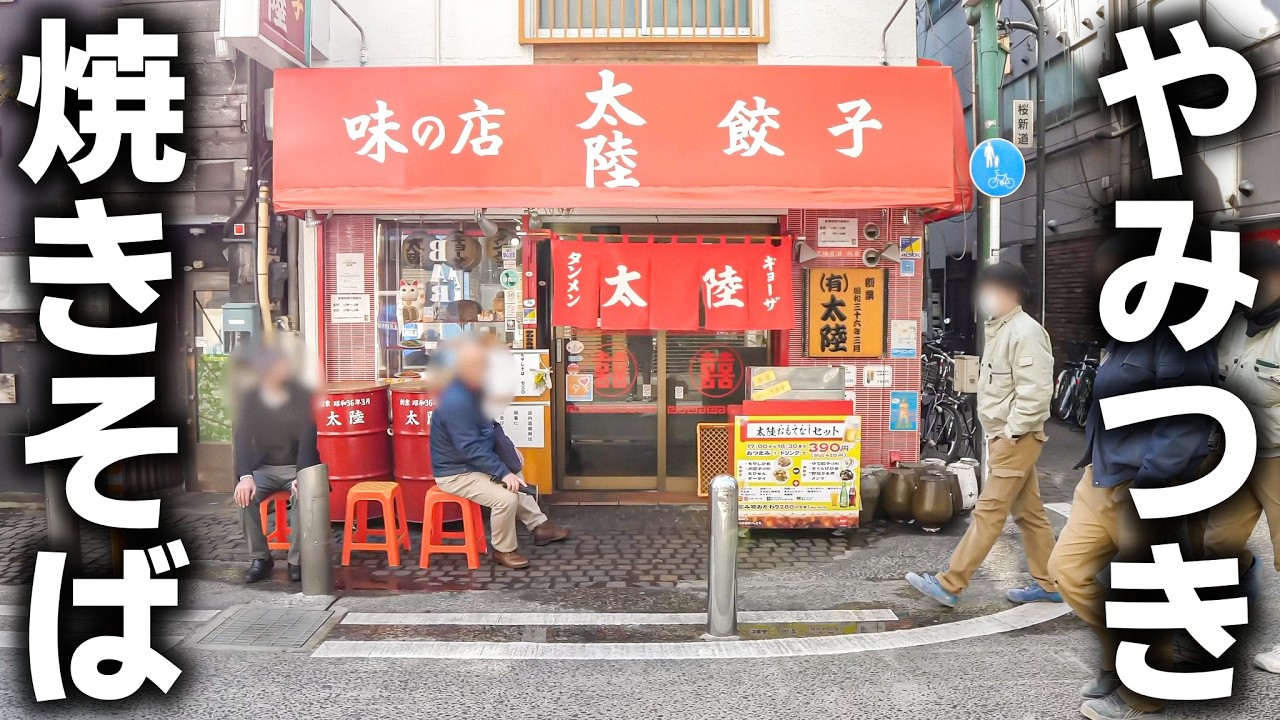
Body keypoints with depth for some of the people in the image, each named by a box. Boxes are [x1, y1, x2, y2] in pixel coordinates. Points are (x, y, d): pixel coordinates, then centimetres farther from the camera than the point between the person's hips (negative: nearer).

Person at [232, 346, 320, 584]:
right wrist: (245, 476, -29)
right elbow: (241, 439, -12)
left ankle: (297, 560, -18)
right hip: (263, 467, 2)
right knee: (245, 495, -27)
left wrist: (302, 475, -32)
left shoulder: (301, 395, -9)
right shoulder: (249, 399, -5)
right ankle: (260, 558, -9)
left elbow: (308, 438, -16)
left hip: (296, 466, -2)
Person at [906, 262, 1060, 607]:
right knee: (1029, 513, 14)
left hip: (1017, 439, -10)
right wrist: (998, 434, 15)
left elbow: (1036, 392, -24)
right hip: (1003, 437, 10)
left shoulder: (1026, 332, -17)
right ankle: (1048, 584, 23)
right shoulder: (1000, 329, 15)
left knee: (988, 512, -7)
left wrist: (1011, 433, -18)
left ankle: (948, 585, -6)